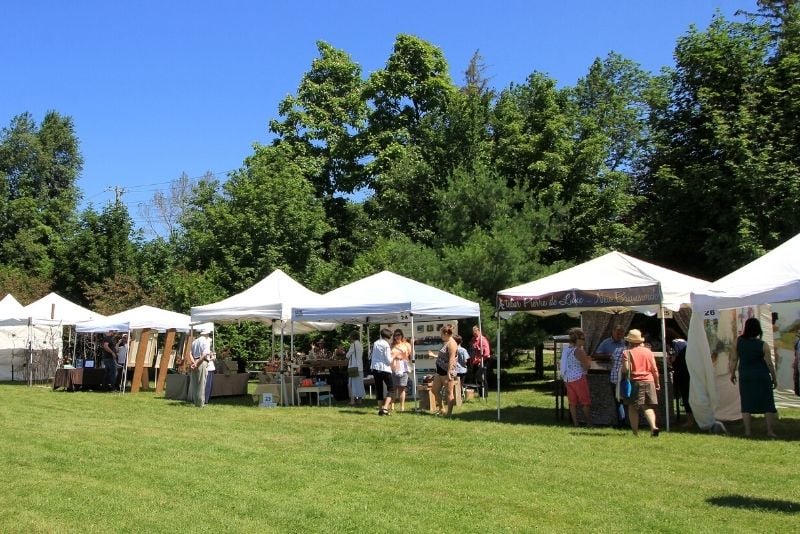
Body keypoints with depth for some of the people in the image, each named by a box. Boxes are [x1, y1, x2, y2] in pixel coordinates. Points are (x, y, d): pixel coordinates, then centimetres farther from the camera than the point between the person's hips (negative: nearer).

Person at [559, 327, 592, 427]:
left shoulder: (566, 348, 7)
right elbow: (586, 366, -14)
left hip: (567, 378, 7)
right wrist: (589, 360, 6)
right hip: (578, 378, -7)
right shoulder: (579, 351, -17)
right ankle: (589, 423, 8)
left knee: (572, 402, 9)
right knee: (585, 402, 4)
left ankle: (575, 423, 10)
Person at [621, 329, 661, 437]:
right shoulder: (648, 351, 7)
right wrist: (657, 383, 19)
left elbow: (626, 369, -13)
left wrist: (620, 371, 9)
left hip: (635, 382, -3)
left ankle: (635, 432, 5)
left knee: (632, 407, 7)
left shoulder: (627, 352, -5)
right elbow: (654, 369, 9)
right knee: (648, 406, 9)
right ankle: (653, 426, -13)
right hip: (649, 381, 3)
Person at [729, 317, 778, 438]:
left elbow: (734, 359, 0)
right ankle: (770, 431, 6)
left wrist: (732, 373, 12)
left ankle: (747, 431, 5)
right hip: (762, 377, -2)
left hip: (745, 377, 2)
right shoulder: (763, 345, -11)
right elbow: (769, 363, -7)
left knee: (746, 405, 7)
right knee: (767, 405, 7)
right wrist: (774, 378, 4)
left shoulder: (738, 341, -5)